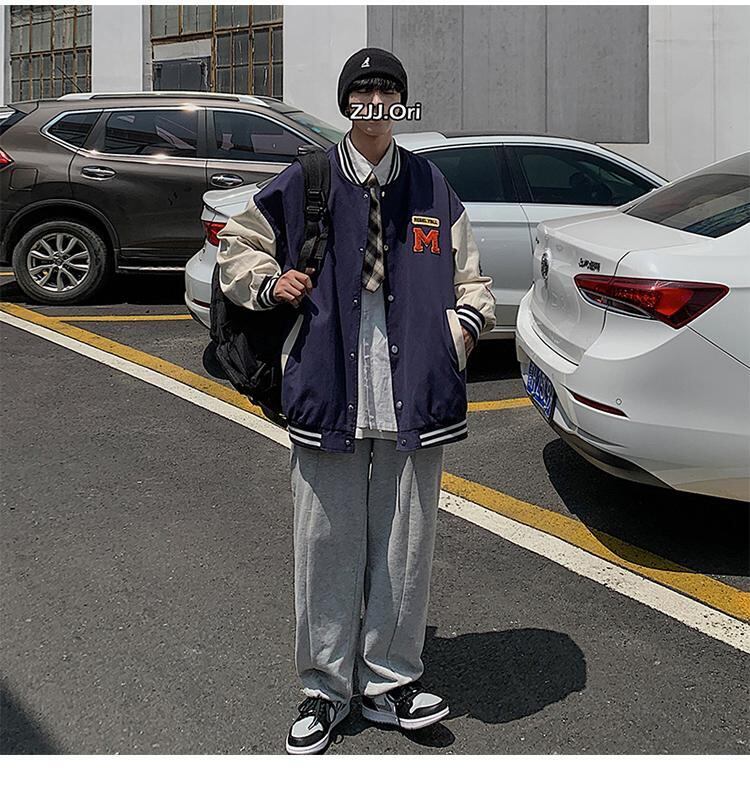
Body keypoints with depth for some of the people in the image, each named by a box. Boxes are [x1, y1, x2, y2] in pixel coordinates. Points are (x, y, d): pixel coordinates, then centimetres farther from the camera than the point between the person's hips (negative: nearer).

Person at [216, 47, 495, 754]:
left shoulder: (432, 189, 10)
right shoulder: (304, 183, 4)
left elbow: (470, 279, 18)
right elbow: (238, 244, 15)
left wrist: (461, 329, -1)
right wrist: (271, 283, -5)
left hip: (414, 397, 2)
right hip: (326, 391, -1)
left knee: (405, 543, 8)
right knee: (326, 543, 6)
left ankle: (389, 682, 26)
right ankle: (325, 689, 23)